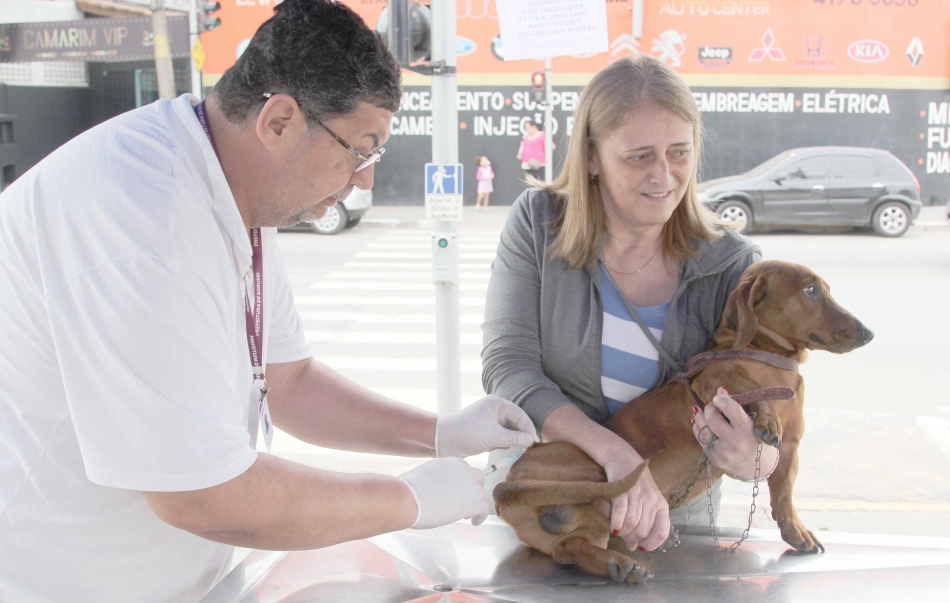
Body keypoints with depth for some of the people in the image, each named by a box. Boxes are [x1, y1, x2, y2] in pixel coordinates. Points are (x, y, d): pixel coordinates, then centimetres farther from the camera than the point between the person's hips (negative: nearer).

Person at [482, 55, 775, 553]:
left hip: (671, 518, 0)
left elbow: (762, 416, -5)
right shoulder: (537, 222, -6)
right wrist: (618, 455, -28)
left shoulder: (733, 266, -6)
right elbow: (507, 368, -14)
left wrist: (751, 458, -31)